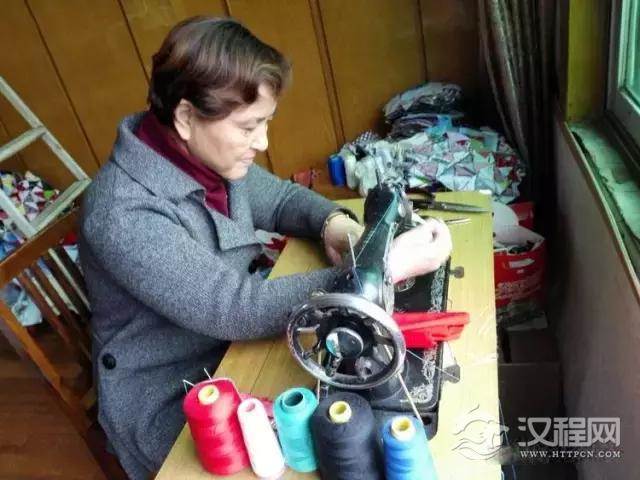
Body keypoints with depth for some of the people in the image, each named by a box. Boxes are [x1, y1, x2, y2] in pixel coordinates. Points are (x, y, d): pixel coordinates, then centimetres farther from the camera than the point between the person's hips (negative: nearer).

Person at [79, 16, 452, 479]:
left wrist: (333, 221, -15)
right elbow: (237, 309, -35)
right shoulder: (123, 215, -31)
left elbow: (279, 198, 7)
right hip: (172, 405, -6)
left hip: (231, 350, 7)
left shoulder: (209, 156, -7)